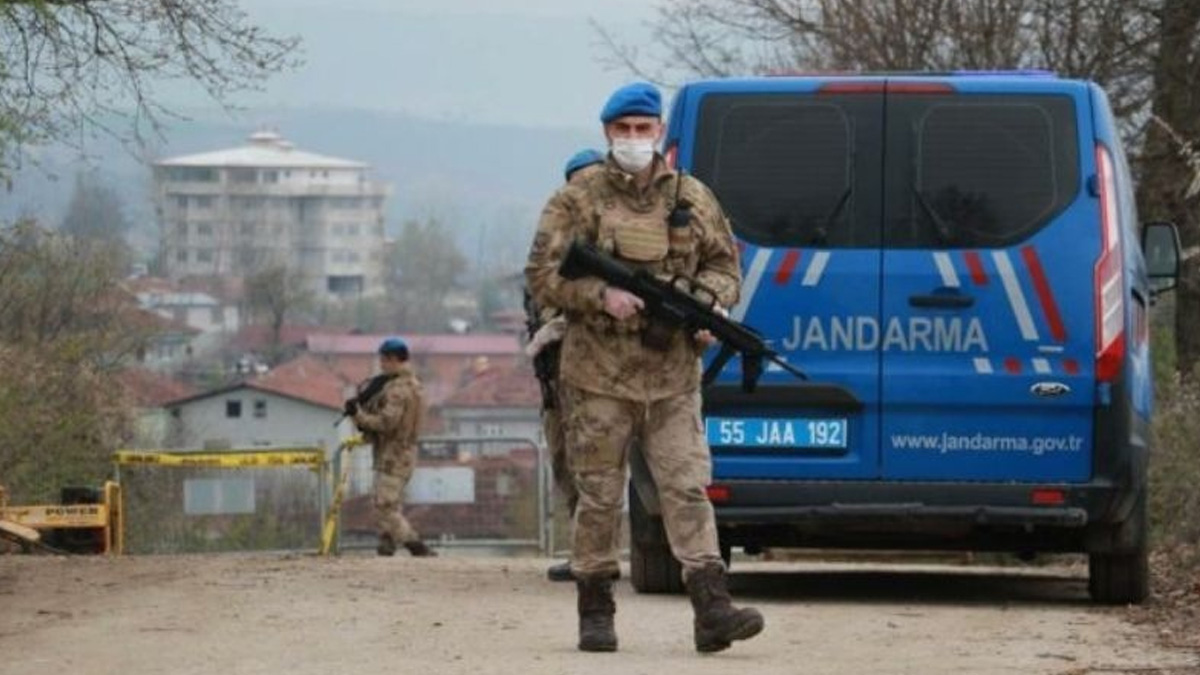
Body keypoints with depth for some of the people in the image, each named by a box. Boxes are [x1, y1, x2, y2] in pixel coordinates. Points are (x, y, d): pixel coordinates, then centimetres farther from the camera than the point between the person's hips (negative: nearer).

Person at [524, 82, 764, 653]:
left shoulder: (693, 199, 10)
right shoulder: (576, 201, 2)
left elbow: (725, 266, 16)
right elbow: (541, 277, -2)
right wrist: (602, 296, -17)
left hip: (673, 376, 2)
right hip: (598, 376, -2)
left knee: (688, 487, -7)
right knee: (599, 495, 3)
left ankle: (711, 608, -14)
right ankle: (594, 613, 12)